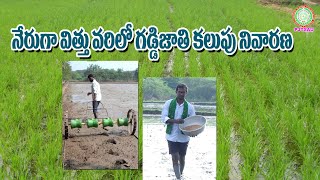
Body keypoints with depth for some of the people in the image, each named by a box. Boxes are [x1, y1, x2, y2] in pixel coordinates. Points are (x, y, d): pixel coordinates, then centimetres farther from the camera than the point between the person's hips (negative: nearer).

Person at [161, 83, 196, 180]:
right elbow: (163, 117, -10)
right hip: (172, 136, -1)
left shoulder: (189, 107, -2)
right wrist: (175, 121, -27)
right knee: (175, 158, -7)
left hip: (183, 137, 1)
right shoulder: (169, 103, -3)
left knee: (181, 158, 13)